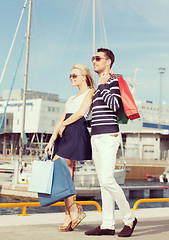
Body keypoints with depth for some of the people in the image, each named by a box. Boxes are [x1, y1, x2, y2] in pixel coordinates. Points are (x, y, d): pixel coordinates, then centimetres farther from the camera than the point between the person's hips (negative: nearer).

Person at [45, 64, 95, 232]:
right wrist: (51, 140, 12)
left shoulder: (90, 92, 4)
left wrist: (63, 124, -4)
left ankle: (73, 210, -6)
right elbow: (61, 120, 21)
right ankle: (69, 216, 3)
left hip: (77, 133, -8)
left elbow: (81, 112, -11)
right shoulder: (72, 98, 28)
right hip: (65, 136, 8)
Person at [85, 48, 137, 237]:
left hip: (108, 136, -9)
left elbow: (115, 105, -20)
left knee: (107, 180, -15)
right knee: (103, 182, 5)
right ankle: (107, 225, 7)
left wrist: (102, 86, -11)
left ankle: (129, 218, 1)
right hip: (96, 137, 9)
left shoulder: (113, 81, -4)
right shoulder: (100, 85, 22)